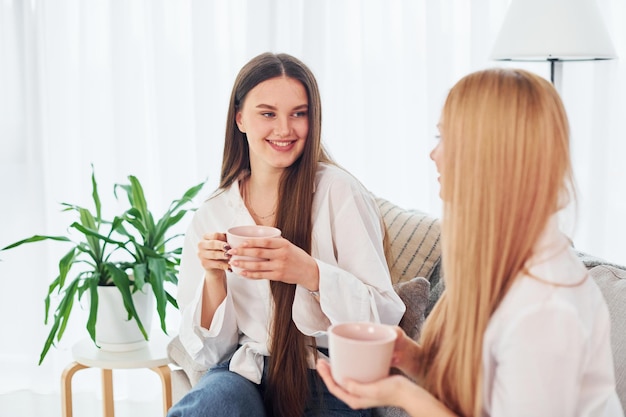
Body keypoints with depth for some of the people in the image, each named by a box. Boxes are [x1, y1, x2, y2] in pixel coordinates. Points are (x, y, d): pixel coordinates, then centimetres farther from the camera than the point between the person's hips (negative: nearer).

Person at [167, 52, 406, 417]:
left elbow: (383, 317, -10)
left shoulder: (339, 191, -8)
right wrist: (214, 277, -15)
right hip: (244, 373, 3)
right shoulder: (210, 216, 4)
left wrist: (310, 274, -27)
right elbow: (211, 351, 4)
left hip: (324, 382, -3)